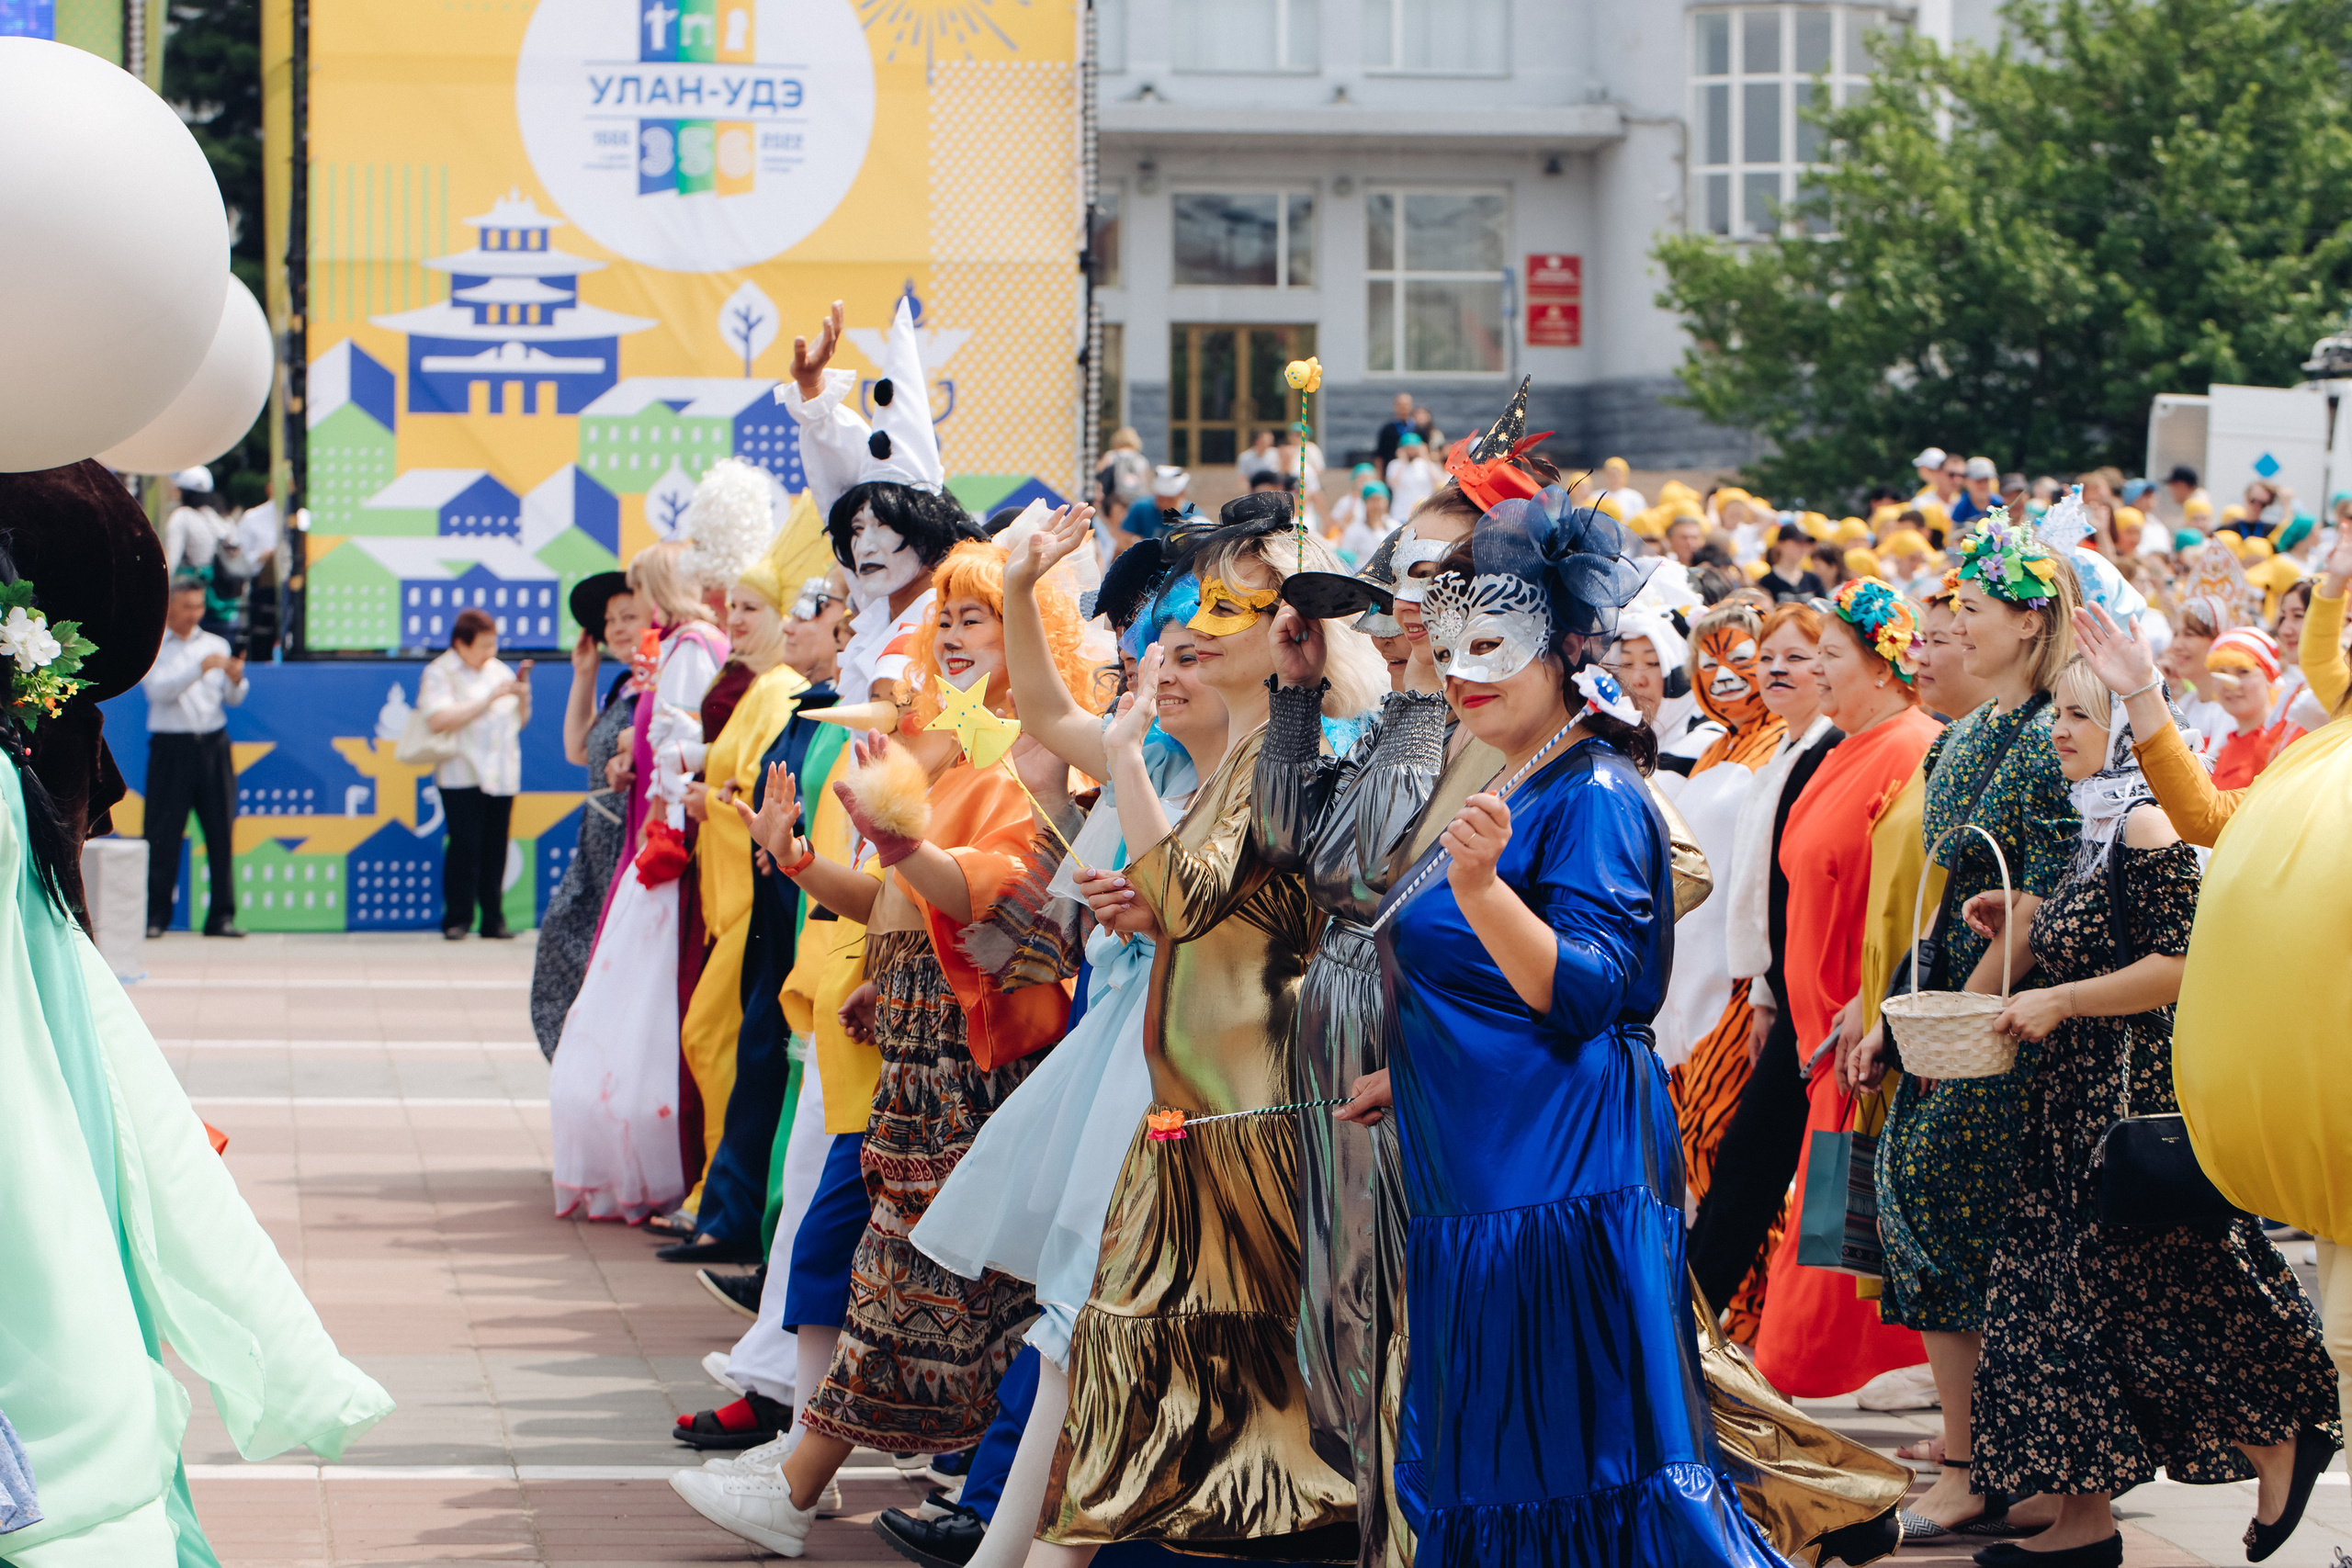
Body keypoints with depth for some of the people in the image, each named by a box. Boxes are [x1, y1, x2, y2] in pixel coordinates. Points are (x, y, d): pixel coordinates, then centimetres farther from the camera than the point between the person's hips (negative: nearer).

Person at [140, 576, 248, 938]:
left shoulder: (215, 645, 13)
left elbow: (233, 699, 8)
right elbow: (157, 690, -13)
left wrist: (236, 680, -14)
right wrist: (199, 669, -23)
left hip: (213, 745, 3)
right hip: (171, 746, -3)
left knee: (221, 830, 1)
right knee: (164, 833, -3)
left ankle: (222, 916, 5)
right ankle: (155, 916, 2)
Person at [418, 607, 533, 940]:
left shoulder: (499, 670, 17)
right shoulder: (439, 673, 0)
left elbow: (520, 722, 23)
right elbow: (440, 720, -16)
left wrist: (523, 696, 1)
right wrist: (491, 698, -16)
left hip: (502, 775, 5)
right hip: (462, 775, -5)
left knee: (495, 849, 1)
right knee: (465, 845, -10)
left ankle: (493, 919, 5)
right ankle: (457, 920, -4)